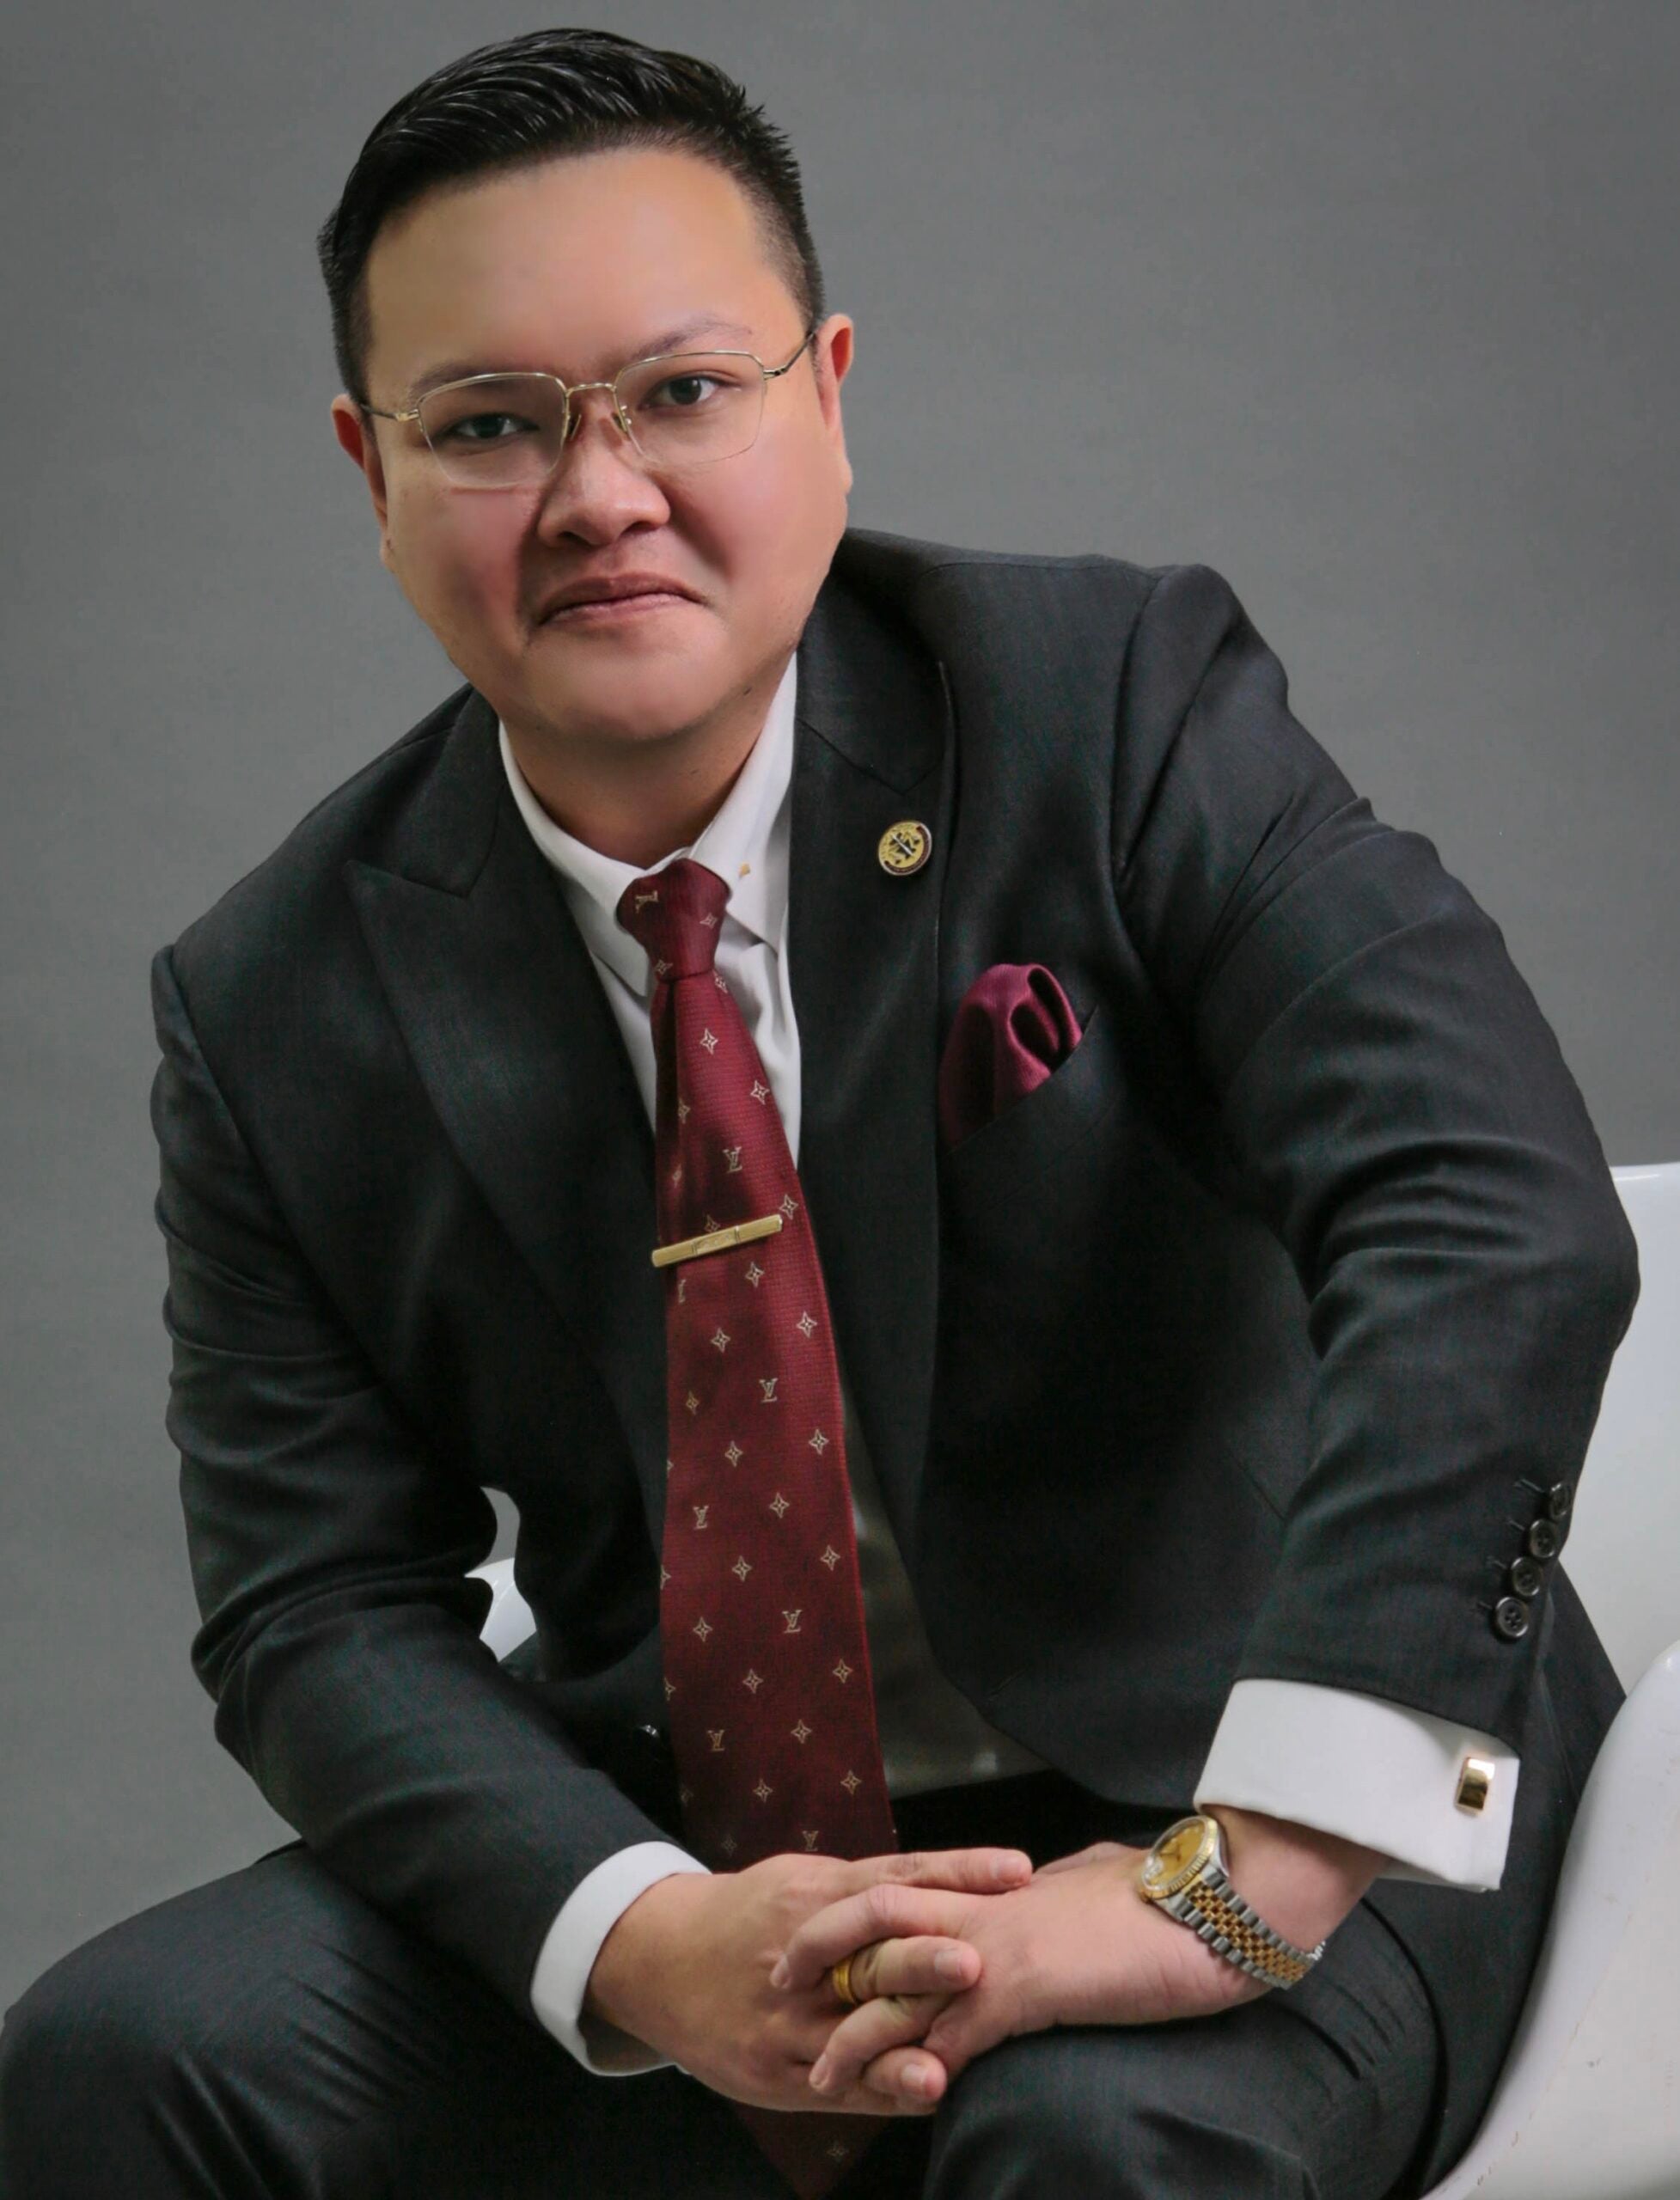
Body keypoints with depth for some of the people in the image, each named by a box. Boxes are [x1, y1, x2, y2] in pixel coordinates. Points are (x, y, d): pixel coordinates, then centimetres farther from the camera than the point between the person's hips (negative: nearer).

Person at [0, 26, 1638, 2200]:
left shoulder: (1125, 711, -10)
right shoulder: (280, 1012, -1)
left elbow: (1495, 1231, -23)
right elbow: (319, 1608, -3)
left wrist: (1232, 1875, -33)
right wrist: (649, 1950, -24)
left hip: (1214, 1782, -3)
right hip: (679, 1838, 4)